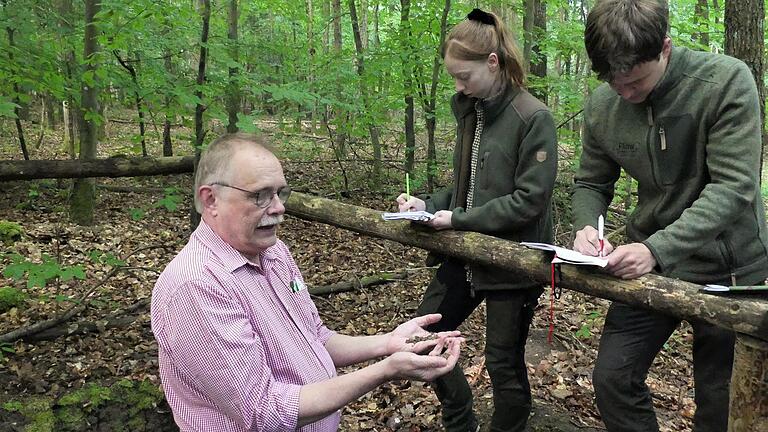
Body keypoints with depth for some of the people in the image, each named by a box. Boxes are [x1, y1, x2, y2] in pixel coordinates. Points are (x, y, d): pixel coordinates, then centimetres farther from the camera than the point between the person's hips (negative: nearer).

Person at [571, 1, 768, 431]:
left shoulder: (727, 81, -18)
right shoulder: (602, 105, -5)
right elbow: (591, 184, 7)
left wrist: (657, 249, -31)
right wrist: (586, 227, -15)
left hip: (729, 268, -3)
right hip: (651, 265, 4)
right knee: (612, 379, 4)